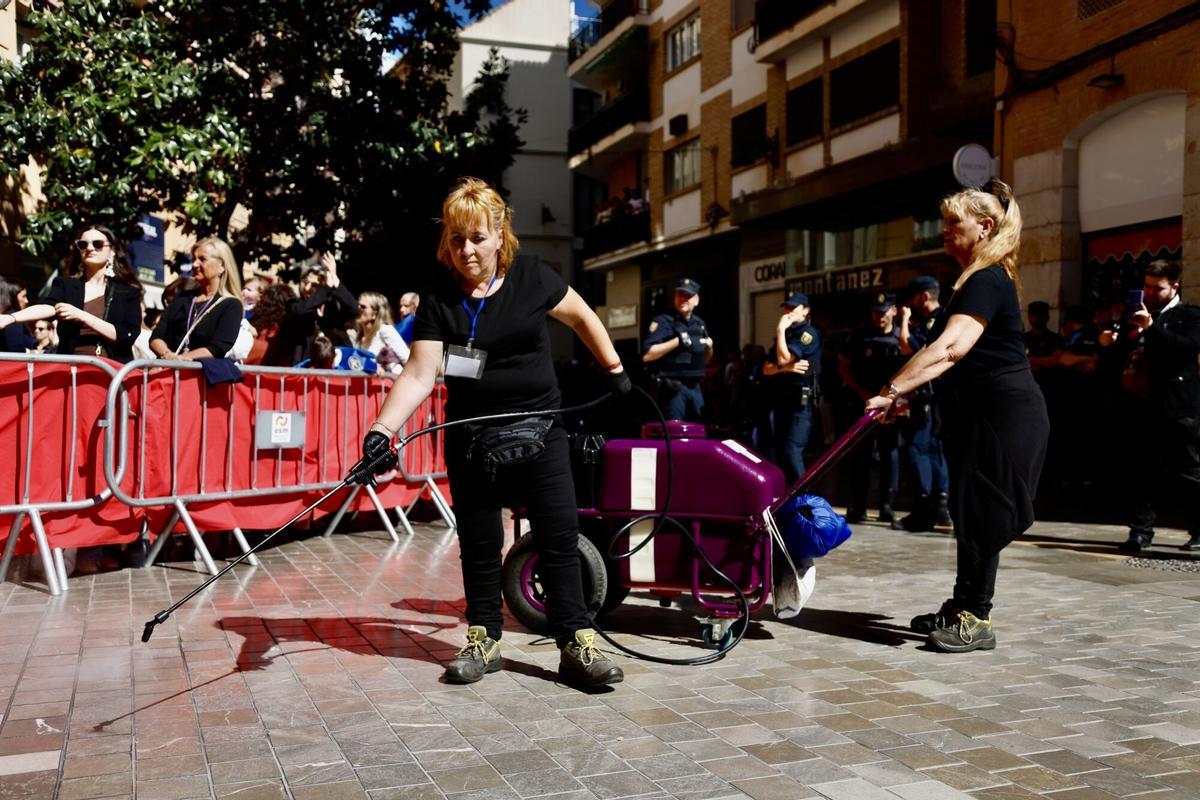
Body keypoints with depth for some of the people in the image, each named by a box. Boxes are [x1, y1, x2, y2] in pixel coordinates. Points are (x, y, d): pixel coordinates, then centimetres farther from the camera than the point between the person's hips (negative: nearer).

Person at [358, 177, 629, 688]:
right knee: (478, 545, 10)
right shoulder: (438, 301, -5)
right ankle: (484, 640, 25)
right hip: (471, 438, 1)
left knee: (559, 539, -2)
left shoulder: (531, 279, -5)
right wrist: (382, 429, -28)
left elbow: (582, 318, 12)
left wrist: (615, 370, 15)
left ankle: (576, 644, 6)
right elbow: (419, 374, -14)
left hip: (538, 430, -1)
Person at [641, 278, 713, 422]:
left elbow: (706, 359, 25)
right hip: (674, 388, -7)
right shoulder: (663, 321, -5)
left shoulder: (699, 324, 16)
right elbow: (647, 355, -17)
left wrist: (709, 347, 3)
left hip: (695, 388, 7)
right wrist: (677, 341, -20)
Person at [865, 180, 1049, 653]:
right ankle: (963, 607, 23)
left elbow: (950, 347, -29)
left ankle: (976, 620, 4)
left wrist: (891, 390, -32)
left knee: (981, 514, -5)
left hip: (1005, 413, -10)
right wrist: (902, 392, 5)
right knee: (970, 511, 14)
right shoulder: (978, 280, 17)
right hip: (981, 413, 10)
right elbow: (950, 356, 16)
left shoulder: (987, 281, -16)